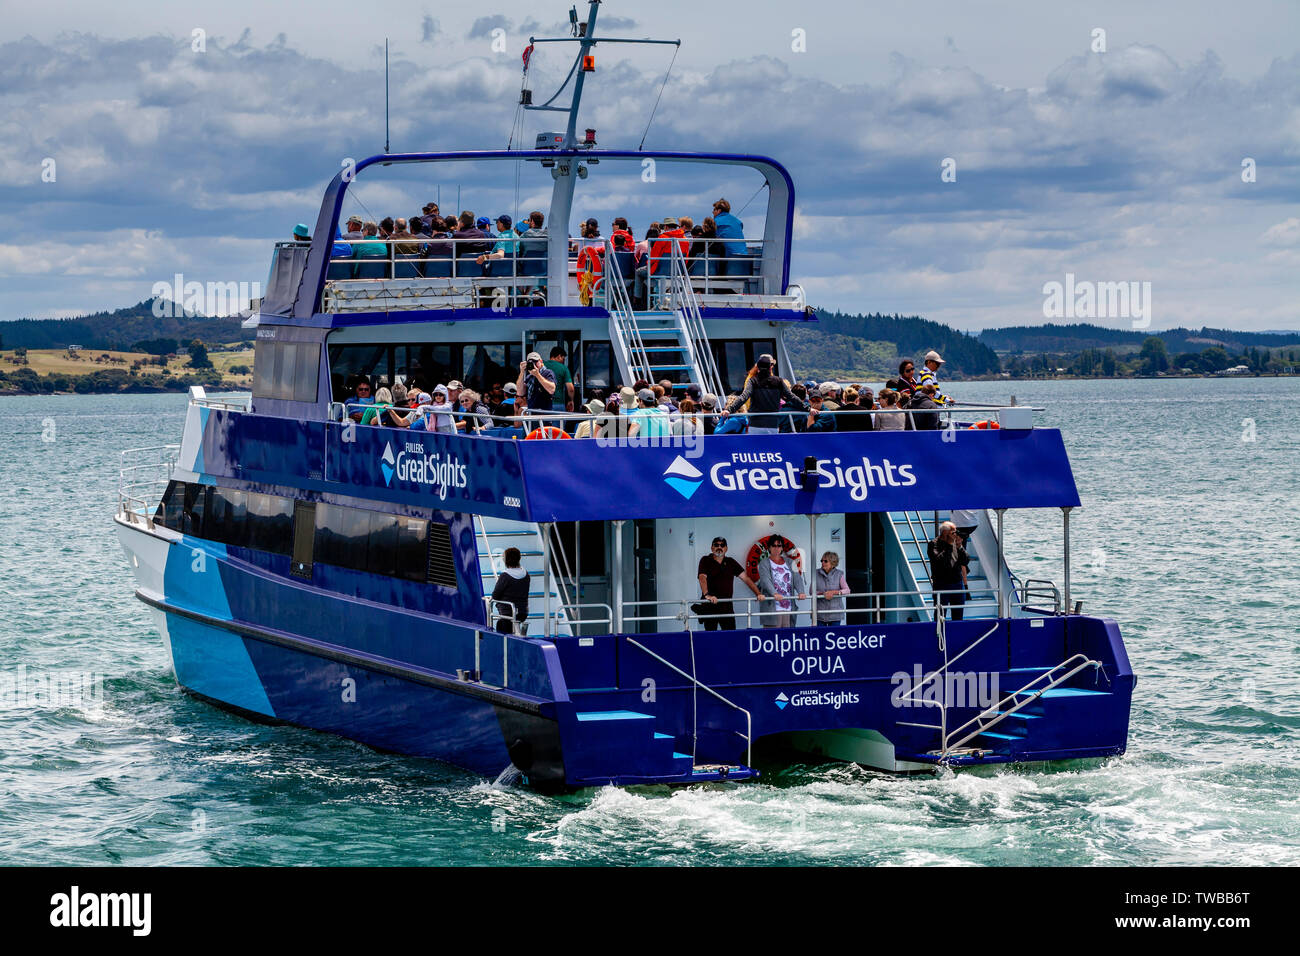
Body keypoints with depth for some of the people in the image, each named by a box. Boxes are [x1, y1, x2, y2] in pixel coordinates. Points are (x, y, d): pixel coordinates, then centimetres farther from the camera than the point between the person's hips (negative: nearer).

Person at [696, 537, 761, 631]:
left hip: (727, 606, 3)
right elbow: (702, 578, -15)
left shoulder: (731, 562, 13)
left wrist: (758, 594, -3)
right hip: (710, 606, -3)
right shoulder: (706, 561, 2)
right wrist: (707, 595, -33)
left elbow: (745, 578, 10)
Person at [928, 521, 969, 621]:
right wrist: (949, 545, -18)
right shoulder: (933, 544, -8)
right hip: (941, 586, -5)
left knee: (958, 617, 11)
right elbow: (939, 560, -24)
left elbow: (965, 562, 2)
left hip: (958, 584, 5)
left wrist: (959, 547, -11)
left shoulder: (956, 543, 7)